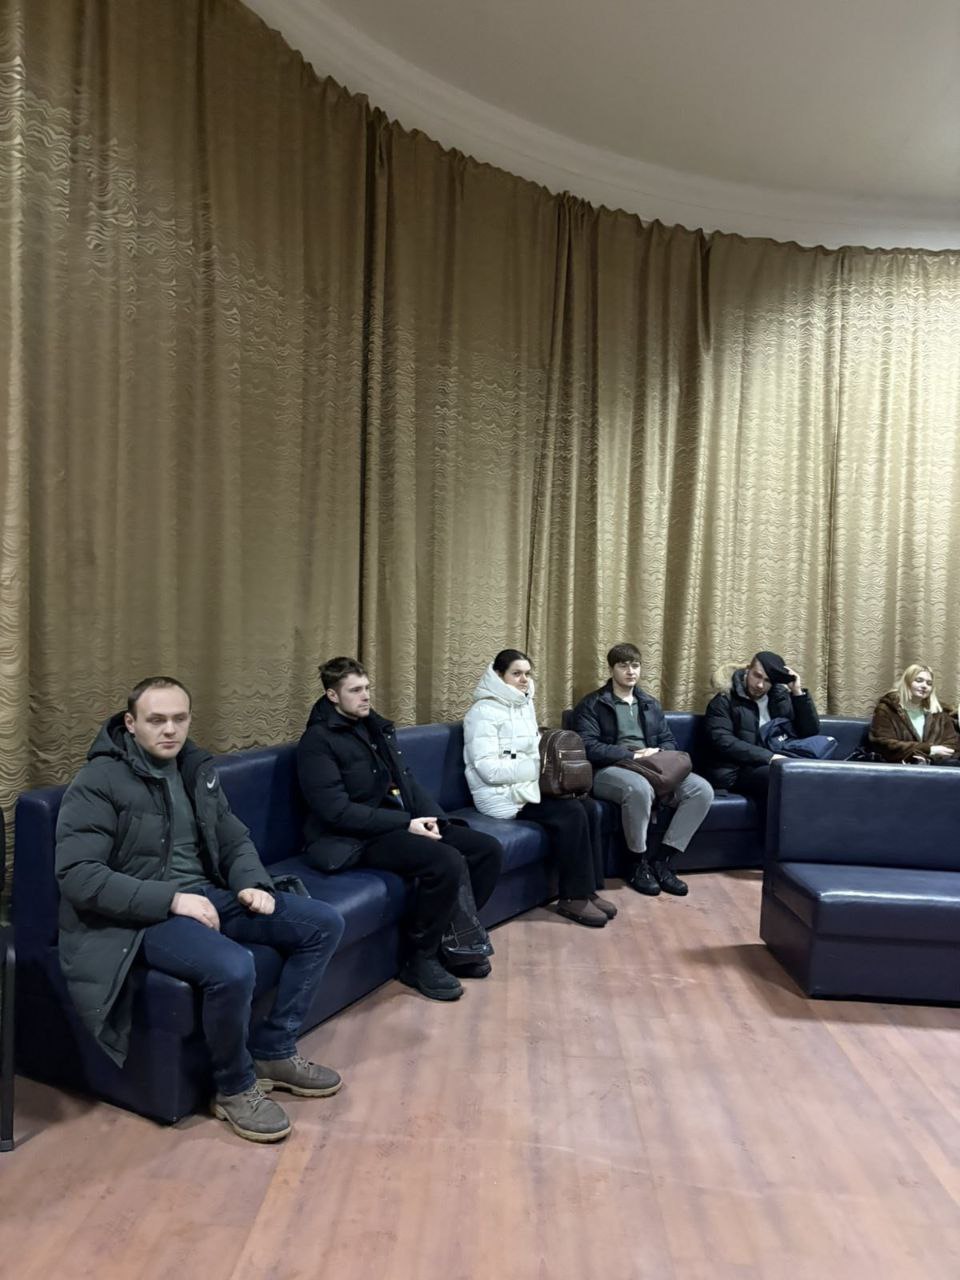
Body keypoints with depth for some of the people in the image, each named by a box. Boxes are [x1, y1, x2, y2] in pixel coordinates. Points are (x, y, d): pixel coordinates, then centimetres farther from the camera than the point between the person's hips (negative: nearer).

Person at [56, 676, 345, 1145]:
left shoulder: (196, 767, 9)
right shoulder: (98, 782, -12)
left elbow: (234, 840, 14)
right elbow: (77, 876, -20)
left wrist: (252, 884, -8)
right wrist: (170, 899, -25)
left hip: (207, 894, 8)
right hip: (141, 916, -7)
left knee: (324, 924, -3)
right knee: (233, 969, -35)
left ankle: (272, 1051, 11)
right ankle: (234, 1088, -5)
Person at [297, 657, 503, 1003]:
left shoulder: (376, 726, 15)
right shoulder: (318, 741, -11)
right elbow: (337, 810, -19)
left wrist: (429, 816, -5)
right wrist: (405, 823, -21)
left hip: (403, 823, 9)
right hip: (358, 838, -8)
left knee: (488, 849, -3)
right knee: (446, 861, -30)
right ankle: (421, 959, -9)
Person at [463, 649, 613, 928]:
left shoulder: (525, 706, 13)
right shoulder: (484, 711, -13)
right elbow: (488, 769, -21)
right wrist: (538, 767, -23)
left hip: (530, 784, 8)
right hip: (502, 793, -8)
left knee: (588, 806, -14)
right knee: (571, 813, -23)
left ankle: (588, 889, -6)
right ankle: (573, 898, -12)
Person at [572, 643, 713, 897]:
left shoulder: (651, 704, 21)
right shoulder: (591, 705, 1)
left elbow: (669, 741, 19)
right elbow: (589, 748, -12)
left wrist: (657, 755, -5)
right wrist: (634, 755, -16)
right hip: (609, 771, -6)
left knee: (702, 790, -20)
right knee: (639, 788, -41)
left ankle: (662, 862, -12)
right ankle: (639, 864, -17)